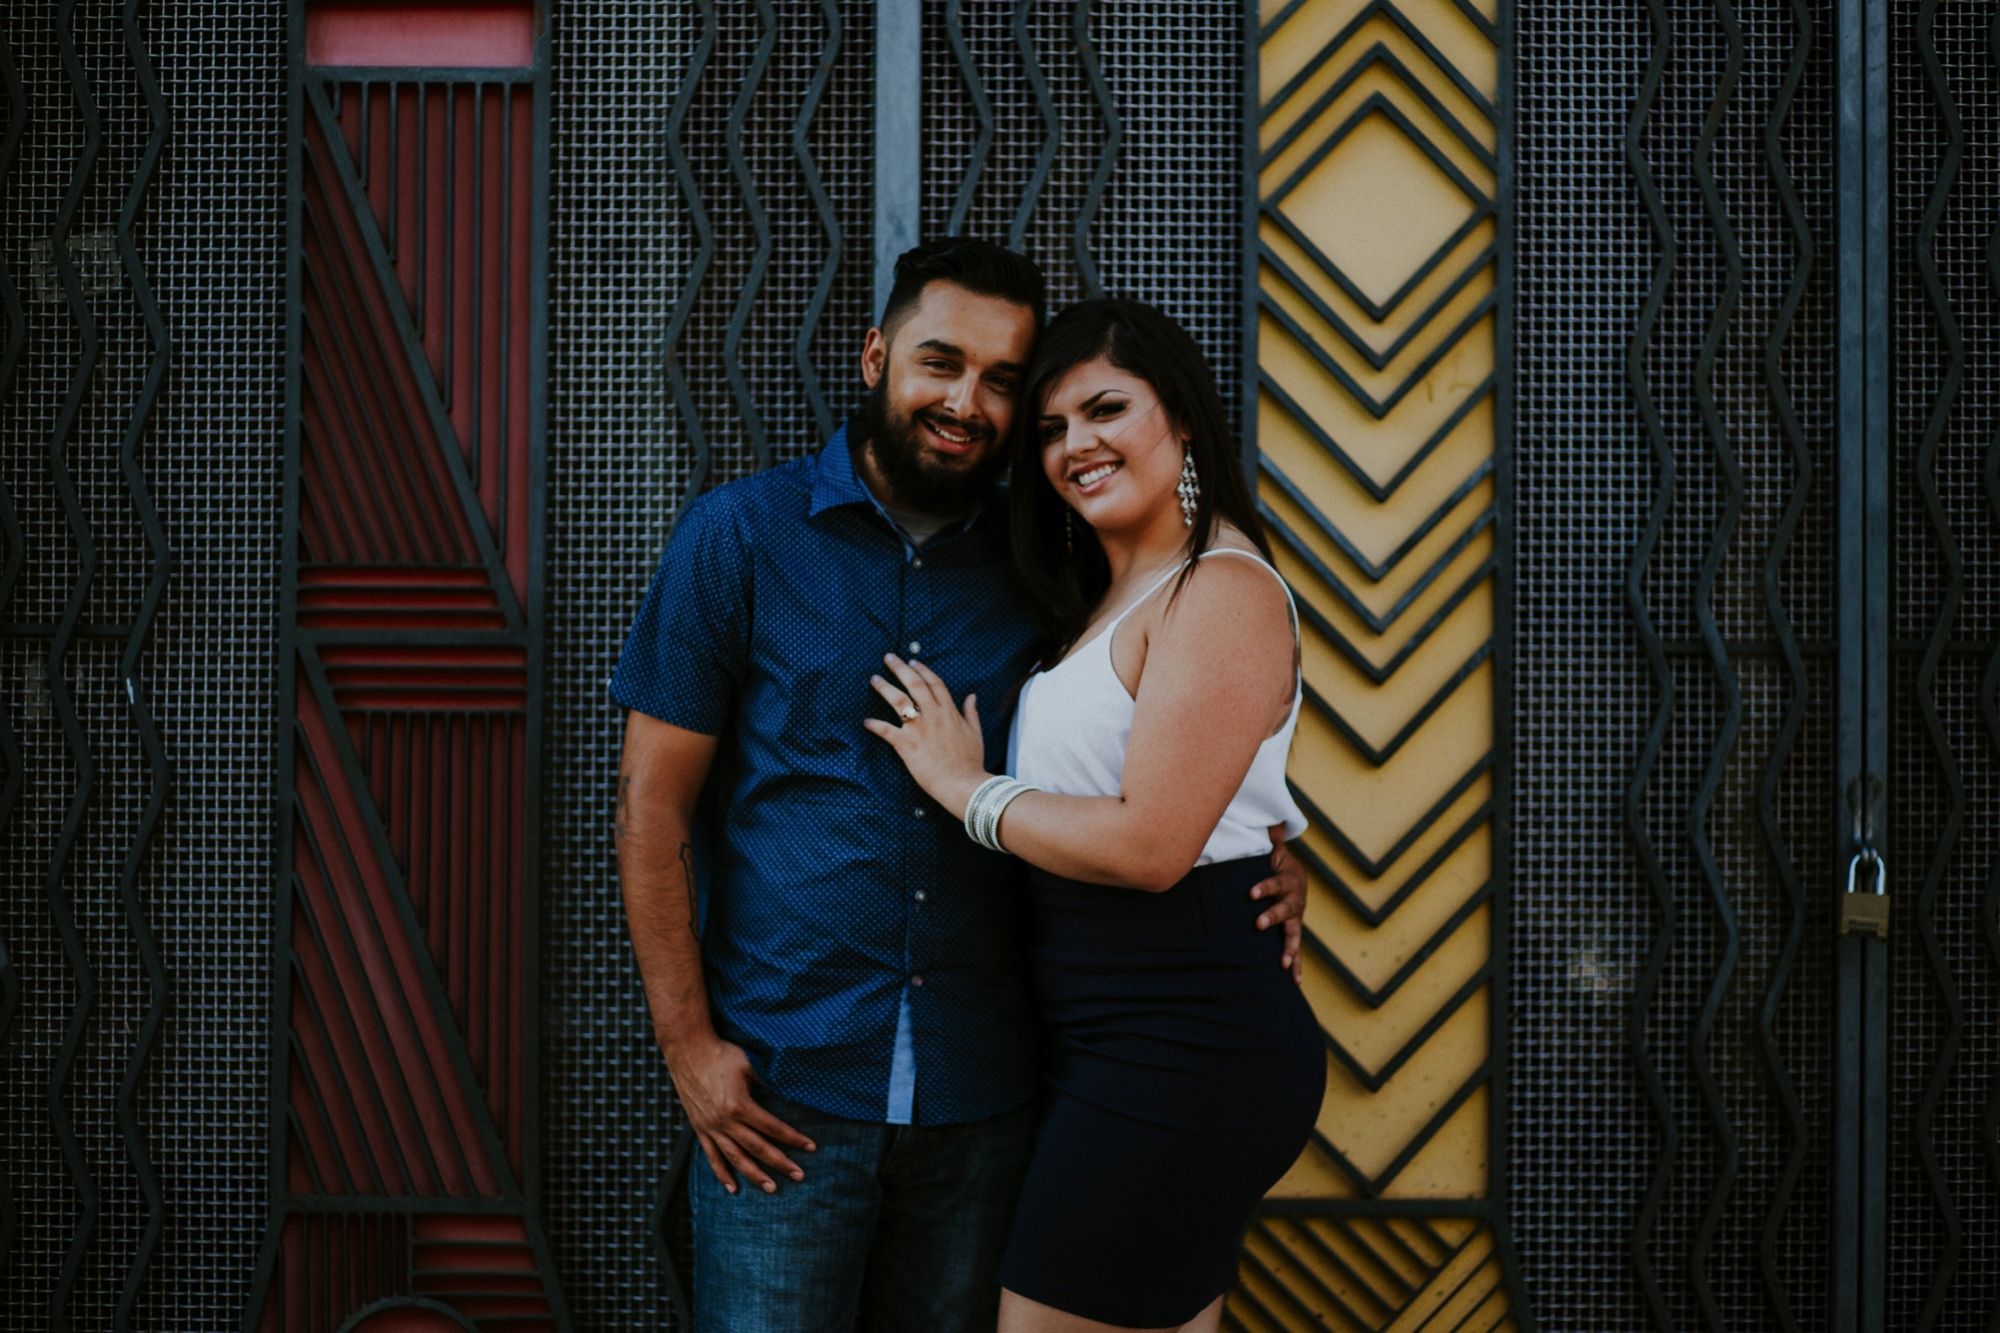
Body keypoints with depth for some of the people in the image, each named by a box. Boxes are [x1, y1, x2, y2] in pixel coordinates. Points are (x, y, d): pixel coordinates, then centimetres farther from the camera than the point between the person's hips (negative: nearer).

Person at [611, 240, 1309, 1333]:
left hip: (977, 1095, 3)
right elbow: (653, 802, -2)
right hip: (781, 1091, -3)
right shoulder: (740, 535, -1)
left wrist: (1260, 869, -3)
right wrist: (687, 1045, -8)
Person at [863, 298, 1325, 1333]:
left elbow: (1149, 846, -21)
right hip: (1110, 1044, 10)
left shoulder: (1223, 592, -13)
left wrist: (966, 787, -9)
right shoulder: (1104, 599, 17)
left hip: (1178, 1049, -9)